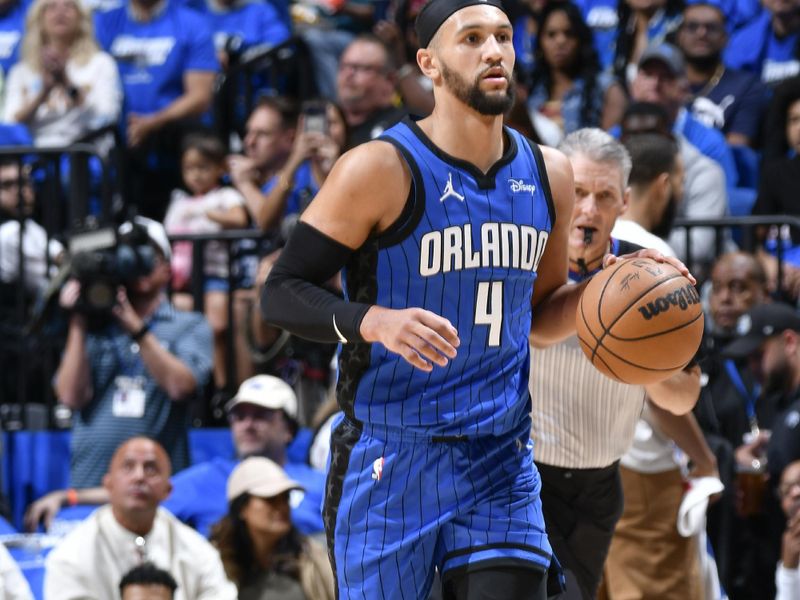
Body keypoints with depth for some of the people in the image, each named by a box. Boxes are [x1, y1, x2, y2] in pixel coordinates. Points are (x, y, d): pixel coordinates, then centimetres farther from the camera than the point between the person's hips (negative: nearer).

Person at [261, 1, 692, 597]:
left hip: (500, 464, 4)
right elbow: (282, 293, -12)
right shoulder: (382, 169, -11)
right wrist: (377, 321, -29)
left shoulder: (548, 175, 8)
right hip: (389, 464, -4)